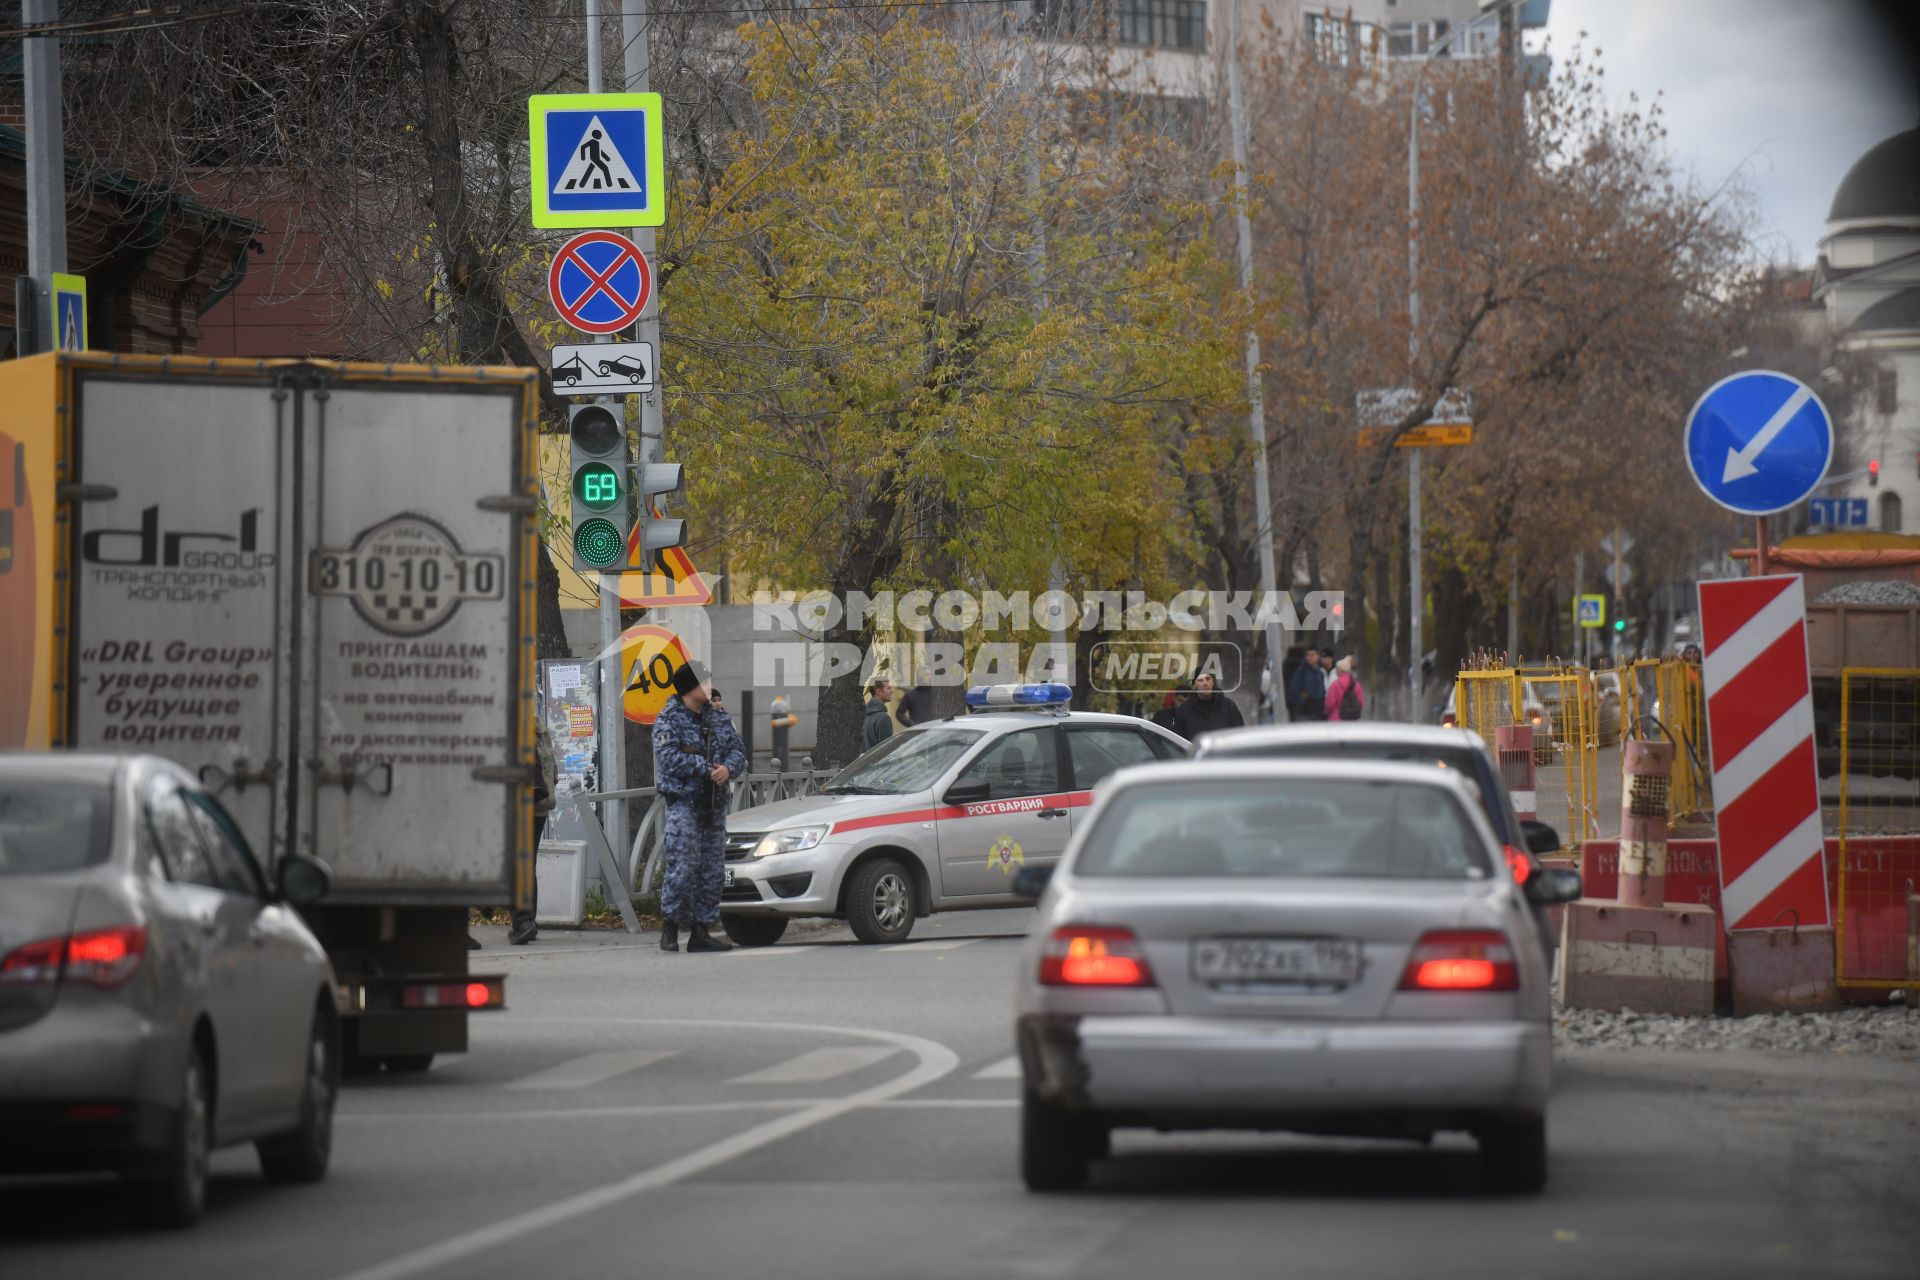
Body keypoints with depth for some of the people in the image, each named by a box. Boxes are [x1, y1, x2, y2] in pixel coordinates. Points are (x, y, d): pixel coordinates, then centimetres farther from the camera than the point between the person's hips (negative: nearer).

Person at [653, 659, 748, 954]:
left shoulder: (719, 718, 14)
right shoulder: (669, 720, -5)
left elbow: (738, 750, 10)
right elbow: (670, 758, -16)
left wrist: (727, 768, -12)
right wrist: (707, 769, -16)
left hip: (714, 804, 7)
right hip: (683, 800, -7)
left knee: (712, 871, 7)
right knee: (682, 868, -14)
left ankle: (701, 931, 12)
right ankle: (669, 927, -5)